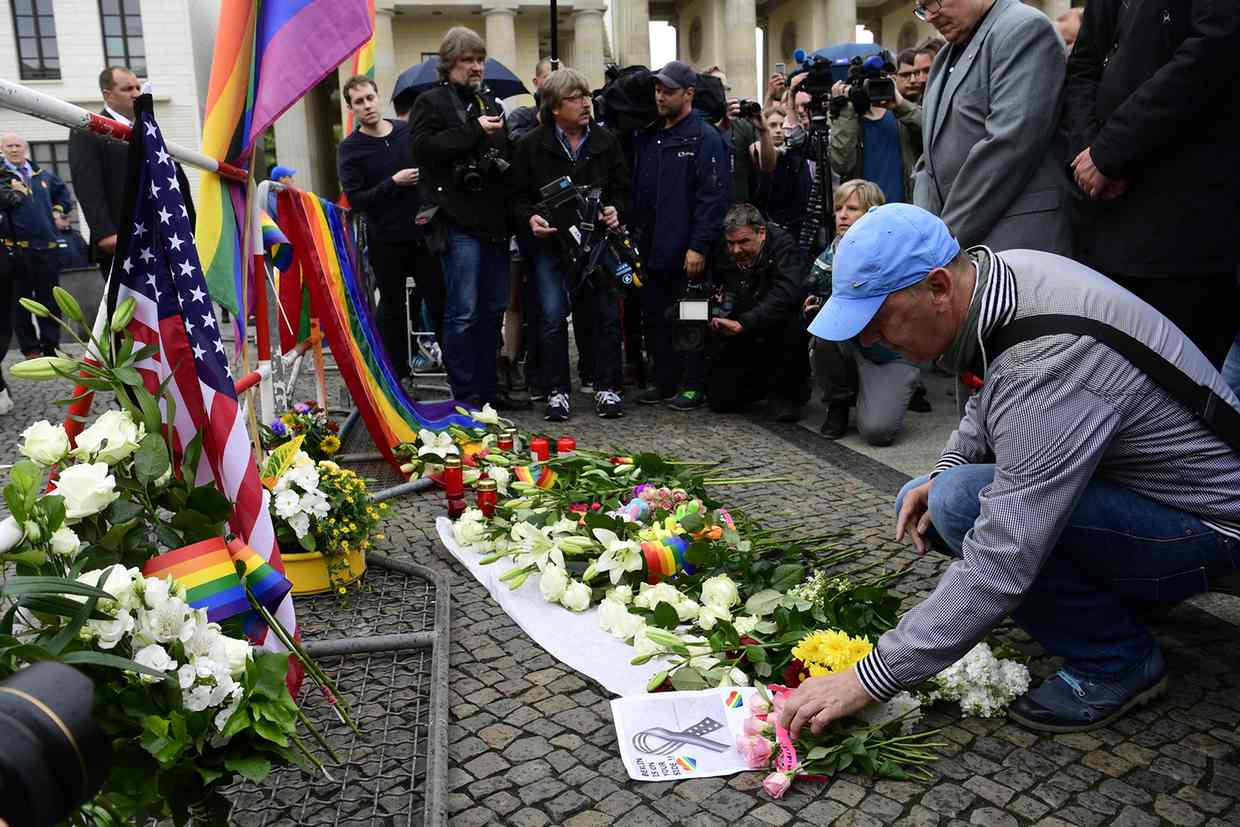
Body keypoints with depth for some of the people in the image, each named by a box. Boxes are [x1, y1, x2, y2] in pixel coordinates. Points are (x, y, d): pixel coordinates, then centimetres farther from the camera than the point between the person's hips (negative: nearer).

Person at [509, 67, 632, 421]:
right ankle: (556, 392, 6)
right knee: (552, 316, -5)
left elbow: (623, 190, 10)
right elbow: (518, 196, 2)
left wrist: (615, 210, -10)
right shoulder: (532, 145, -1)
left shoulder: (606, 142, 5)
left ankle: (607, 388, 14)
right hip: (551, 242, -2)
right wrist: (530, 218, -17)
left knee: (607, 314, 3)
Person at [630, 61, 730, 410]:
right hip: (650, 247, 7)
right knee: (654, 316, 11)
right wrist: (634, 231, 11)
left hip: (685, 253, -7)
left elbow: (714, 197, -14)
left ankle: (694, 384, 12)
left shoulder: (705, 139, -8)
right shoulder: (649, 136, 15)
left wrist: (698, 246, -19)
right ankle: (664, 381, 22)